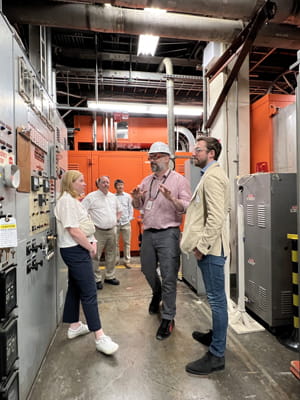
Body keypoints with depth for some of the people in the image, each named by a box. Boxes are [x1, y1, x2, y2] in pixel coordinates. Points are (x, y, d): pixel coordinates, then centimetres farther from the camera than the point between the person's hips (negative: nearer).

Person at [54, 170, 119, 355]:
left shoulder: (73, 200, 16)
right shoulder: (67, 200, -15)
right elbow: (73, 230, -21)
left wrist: (92, 241, 4)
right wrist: (90, 247, -12)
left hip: (79, 250, 10)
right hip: (75, 251, -10)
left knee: (75, 288, 18)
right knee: (89, 293, -9)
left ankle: (74, 326, 31)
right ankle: (100, 337, -4)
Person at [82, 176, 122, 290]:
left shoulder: (113, 197, 12)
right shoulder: (91, 197, -6)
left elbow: (119, 210, 26)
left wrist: (115, 220, 12)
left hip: (112, 230, 6)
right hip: (98, 232, -5)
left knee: (111, 255, 14)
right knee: (95, 257, -1)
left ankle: (110, 276, 28)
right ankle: (96, 279, 12)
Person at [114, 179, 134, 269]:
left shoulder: (128, 196, 4)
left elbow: (130, 208, 6)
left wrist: (130, 218, 0)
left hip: (126, 222, 1)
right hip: (115, 223, -1)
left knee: (127, 243, 5)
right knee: (115, 242, 7)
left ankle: (127, 261, 14)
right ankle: (116, 259, 21)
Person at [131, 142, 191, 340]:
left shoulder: (179, 180, -4)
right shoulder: (146, 181, 13)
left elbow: (188, 207, -11)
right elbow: (139, 206, 20)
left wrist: (171, 198, -26)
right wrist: (136, 198, -3)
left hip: (168, 234, -6)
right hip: (148, 233, 6)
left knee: (169, 277, -1)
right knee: (147, 270, 20)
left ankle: (168, 318, 15)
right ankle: (157, 294, 50)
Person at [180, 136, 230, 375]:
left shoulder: (212, 177, -14)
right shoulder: (213, 174, 17)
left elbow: (216, 217, -23)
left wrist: (203, 246, -18)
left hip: (211, 248, -10)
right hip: (211, 246, 10)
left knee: (216, 299, 1)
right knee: (216, 298, 22)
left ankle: (216, 355, 15)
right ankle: (215, 336, 40)